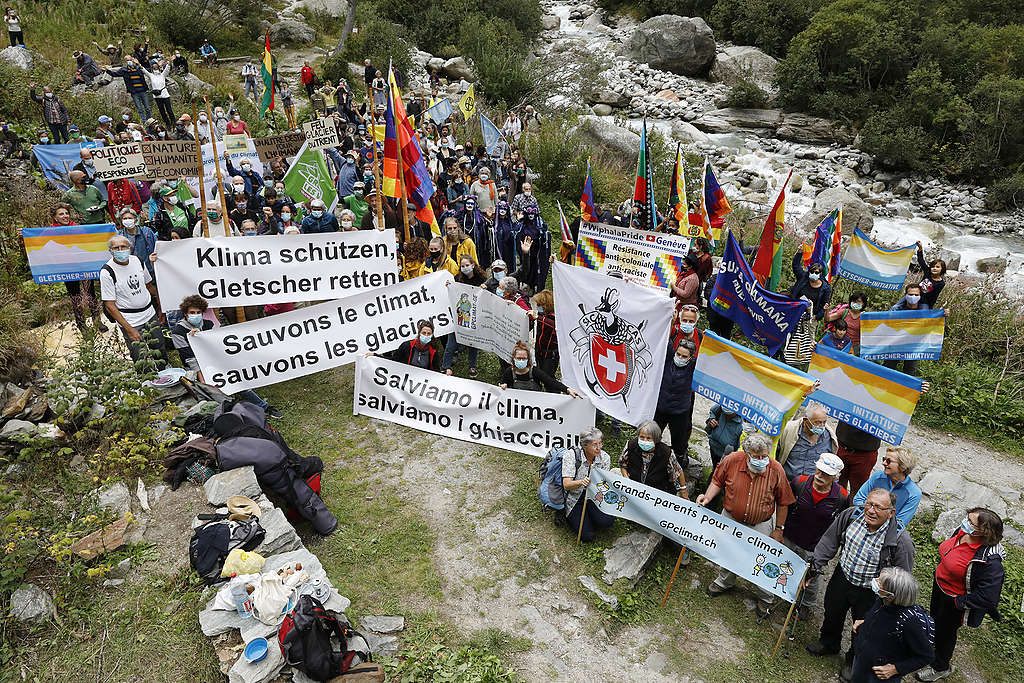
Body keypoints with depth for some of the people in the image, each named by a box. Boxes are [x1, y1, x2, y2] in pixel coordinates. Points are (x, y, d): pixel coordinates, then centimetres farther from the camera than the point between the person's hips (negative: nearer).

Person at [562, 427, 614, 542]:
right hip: (574, 499, -3)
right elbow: (566, 485, -24)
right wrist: (581, 482, -44)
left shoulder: (605, 457, -7)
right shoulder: (571, 455, -19)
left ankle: (591, 517, 11)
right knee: (588, 535, -16)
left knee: (607, 521, -23)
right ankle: (571, 517, 14)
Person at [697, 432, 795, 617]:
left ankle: (766, 597, 38)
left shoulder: (776, 470, -22)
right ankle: (725, 581, 54)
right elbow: (717, 481, -2)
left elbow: (782, 502, -8)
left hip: (760, 525, -2)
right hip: (730, 519, 2)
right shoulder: (731, 461, -22)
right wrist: (707, 497, -19)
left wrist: (779, 529, -5)